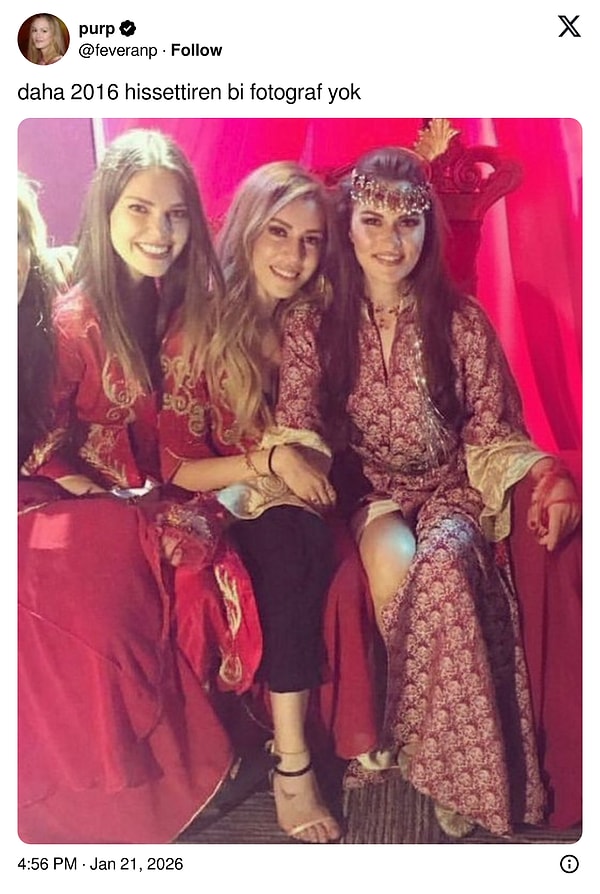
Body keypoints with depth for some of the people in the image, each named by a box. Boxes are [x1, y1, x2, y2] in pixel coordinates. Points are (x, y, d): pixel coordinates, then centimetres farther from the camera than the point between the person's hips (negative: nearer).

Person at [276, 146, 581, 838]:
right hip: (365, 493, 0)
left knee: (446, 557, -34)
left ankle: (455, 773, -17)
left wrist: (548, 476, -17)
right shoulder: (314, 326, 0)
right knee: (393, 559, -34)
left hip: (449, 486, 0)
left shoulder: (461, 321, 1)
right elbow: (295, 431, -3)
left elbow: (493, 431, 2)